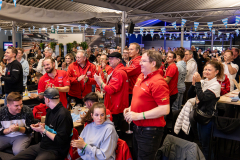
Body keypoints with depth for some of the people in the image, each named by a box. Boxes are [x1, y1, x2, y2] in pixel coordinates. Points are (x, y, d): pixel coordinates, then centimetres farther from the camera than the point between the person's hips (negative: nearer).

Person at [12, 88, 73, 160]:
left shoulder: (63, 115, -21)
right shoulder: (50, 110, 9)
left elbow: (60, 140, -23)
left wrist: (43, 131, -15)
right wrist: (42, 125, 5)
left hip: (54, 151, -8)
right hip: (42, 145, 9)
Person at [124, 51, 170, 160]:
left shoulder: (158, 82, -21)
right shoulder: (141, 77, 7)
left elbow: (165, 110, -27)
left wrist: (139, 115, -25)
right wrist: (130, 108, 4)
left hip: (150, 130, -9)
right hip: (137, 127, 9)